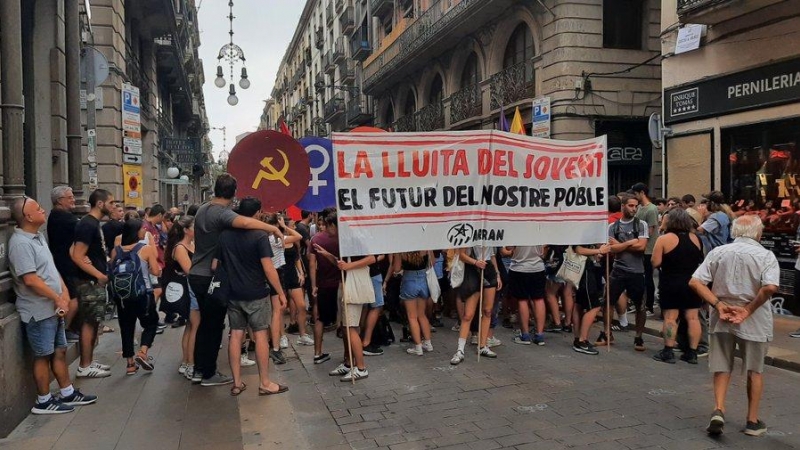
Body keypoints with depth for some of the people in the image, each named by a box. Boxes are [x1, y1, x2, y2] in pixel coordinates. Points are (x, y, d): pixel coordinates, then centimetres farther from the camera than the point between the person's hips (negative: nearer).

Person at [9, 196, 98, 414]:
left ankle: (68, 393, 26)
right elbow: (30, 279, -25)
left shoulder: (38, 237, 11)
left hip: (53, 308, 9)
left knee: (60, 351, 15)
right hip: (39, 311, -9)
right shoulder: (20, 243, -20)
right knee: (43, 356, 3)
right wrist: (57, 299, -17)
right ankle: (43, 401, 16)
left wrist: (64, 292, 3)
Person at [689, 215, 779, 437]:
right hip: (753, 321, -2)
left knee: (722, 368, 14)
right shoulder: (765, 255, -8)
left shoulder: (718, 252, 0)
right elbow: (770, 287, -24)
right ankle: (753, 421, 23)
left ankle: (718, 410, -2)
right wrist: (748, 310, -14)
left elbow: (695, 282, -8)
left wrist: (719, 305, -10)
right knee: (755, 370, 15)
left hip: (721, 319, 2)